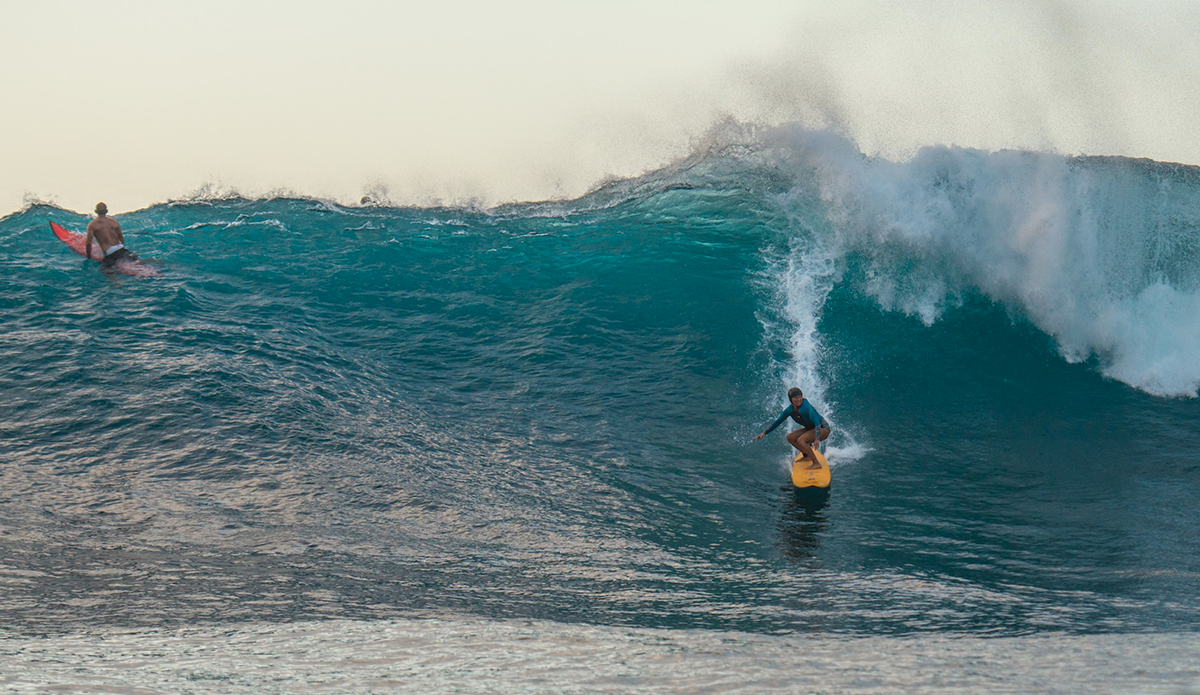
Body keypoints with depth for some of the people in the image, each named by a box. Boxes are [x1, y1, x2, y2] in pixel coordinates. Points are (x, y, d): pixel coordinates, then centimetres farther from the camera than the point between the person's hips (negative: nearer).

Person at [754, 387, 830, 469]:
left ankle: (816, 464, -25)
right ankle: (807, 456, 15)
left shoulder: (806, 407, -27)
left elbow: (817, 423, -36)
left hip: (823, 429, -8)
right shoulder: (790, 410, -5)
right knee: (790, 438, 1)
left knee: (800, 440, -27)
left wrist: (817, 439, -47)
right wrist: (764, 433, 5)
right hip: (811, 429, 8)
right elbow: (777, 422, 7)